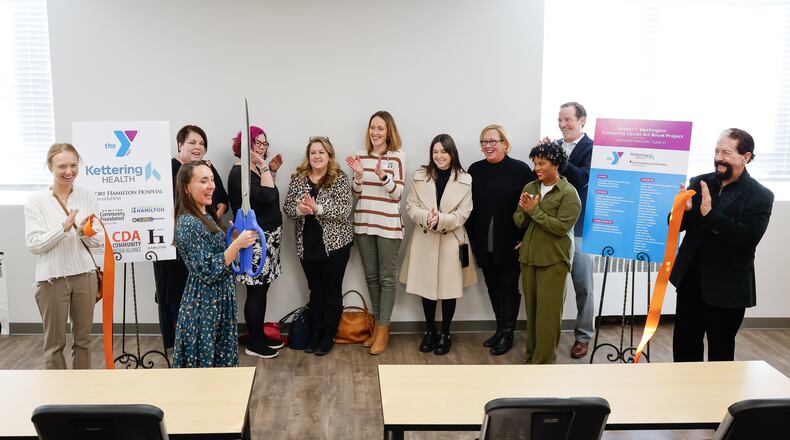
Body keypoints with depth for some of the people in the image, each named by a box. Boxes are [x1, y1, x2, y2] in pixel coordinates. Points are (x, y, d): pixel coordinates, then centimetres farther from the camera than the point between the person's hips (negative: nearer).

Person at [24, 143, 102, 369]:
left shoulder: (88, 197, 2)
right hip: (52, 278, -3)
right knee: (55, 342, 8)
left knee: (83, 339, 13)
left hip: (84, 275, 3)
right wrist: (64, 227, -21)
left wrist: (84, 232, -17)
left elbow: (98, 242, 4)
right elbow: (33, 244, -10)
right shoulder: (36, 201, -5)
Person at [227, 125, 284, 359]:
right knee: (256, 291, -2)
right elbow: (266, 197, -27)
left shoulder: (254, 169, 13)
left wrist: (271, 171, 12)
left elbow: (268, 197, 18)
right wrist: (265, 168, -22)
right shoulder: (239, 172, -16)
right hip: (255, 240, -10)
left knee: (262, 289, 15)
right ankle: (254, 344, 9)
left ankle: (260, 336, 25)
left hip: (267, 237, 10)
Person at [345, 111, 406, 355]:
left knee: (387, 277, 1)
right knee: (371, 276, 12)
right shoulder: (361, 156, 7)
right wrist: (358, 174, -11)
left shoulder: (398, 157, -4)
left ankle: (383, 329, 11)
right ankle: (377, 324, 25)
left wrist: (383, 175, -24)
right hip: (363, 224, 4)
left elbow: (397, 193, -8)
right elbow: (356, 193, 8)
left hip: (388, 225, -4)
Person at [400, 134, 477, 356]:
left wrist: (440, 220, -22)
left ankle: (445, 334, 22)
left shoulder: (465, 180, -4)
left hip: (452, 241, -1)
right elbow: (410, 206, 0)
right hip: (424, 239, 2)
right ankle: (429, 331, 27)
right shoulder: (420, 176, 1)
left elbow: (462, 214, -7)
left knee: (449, 288, 5)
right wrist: (426, 217, -19)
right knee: (426, 287, 10)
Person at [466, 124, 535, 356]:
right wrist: (472, 238, 5)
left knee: (509, 287, 5)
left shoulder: (520, 169, -8)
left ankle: (507, 334, 18)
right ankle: (500, 329, 27)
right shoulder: (475, 170, 4)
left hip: (510, 244, -4)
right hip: (484, 245, 4)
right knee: (493, 287, 13)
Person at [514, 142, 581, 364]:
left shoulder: (569, 193, -9)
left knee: (548, 310, -1)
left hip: (553, 259, -5)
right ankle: (532, 351, 27)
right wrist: (524, 210, -14)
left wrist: (535, 211, -17)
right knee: (531, 307, 13)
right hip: (528, 256, 5)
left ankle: (543, 359, 9)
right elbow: (518, 221, 7)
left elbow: (562, 226, -18)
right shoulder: (530, 187, 8)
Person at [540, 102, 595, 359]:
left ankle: (583, 336, 19)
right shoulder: (555, 145, 9)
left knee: (582, 285, 5)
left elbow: (583, 178, -23)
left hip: (578, 226, -5)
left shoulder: (592, 148, -7)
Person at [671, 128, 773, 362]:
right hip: (690, 281, 4)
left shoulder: (760, 196, -8)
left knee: (720, 351, 10)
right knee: (683, 344, 13)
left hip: (727, 288, -4)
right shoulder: (699, 183, 3)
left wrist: (710, 213, -27)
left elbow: (749, 237, -21)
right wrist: (683, 209, -20)